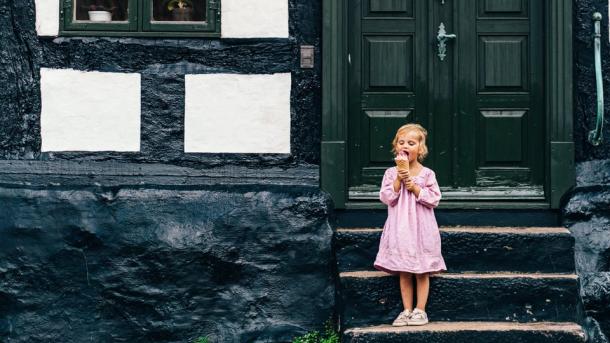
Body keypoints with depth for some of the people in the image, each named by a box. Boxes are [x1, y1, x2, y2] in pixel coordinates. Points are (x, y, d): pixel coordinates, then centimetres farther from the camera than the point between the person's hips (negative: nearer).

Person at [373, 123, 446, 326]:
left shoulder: (426, 174, -2)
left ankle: (420, 310, 12)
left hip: (421, 228, -2)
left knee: (422, 272, 3)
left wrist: (415, 187, -14)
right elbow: (386, 198, -5)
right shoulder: (391, 173, 2)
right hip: (400, 229, 2)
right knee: (404, 273, 7)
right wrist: (398, 181, -14)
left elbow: (434, 199, -6)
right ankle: (407, 310, 15)